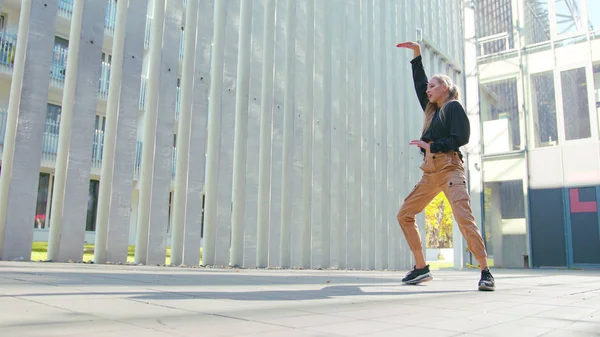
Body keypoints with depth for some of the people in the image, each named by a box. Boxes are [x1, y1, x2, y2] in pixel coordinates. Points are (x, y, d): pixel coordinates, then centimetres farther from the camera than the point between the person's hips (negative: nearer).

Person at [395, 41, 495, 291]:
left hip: (450, 168, -8)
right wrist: (416, 53, 29)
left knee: (464, 217, -21)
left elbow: (461, 137, -11)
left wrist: (431, 146, -12)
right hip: (430, 172, 9)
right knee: (405, 215, 5)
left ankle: (486, 272, -15)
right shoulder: (432, 109, 22)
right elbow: (419, 83, 29)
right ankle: (421, 268, 9)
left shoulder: (453, 106, 2)